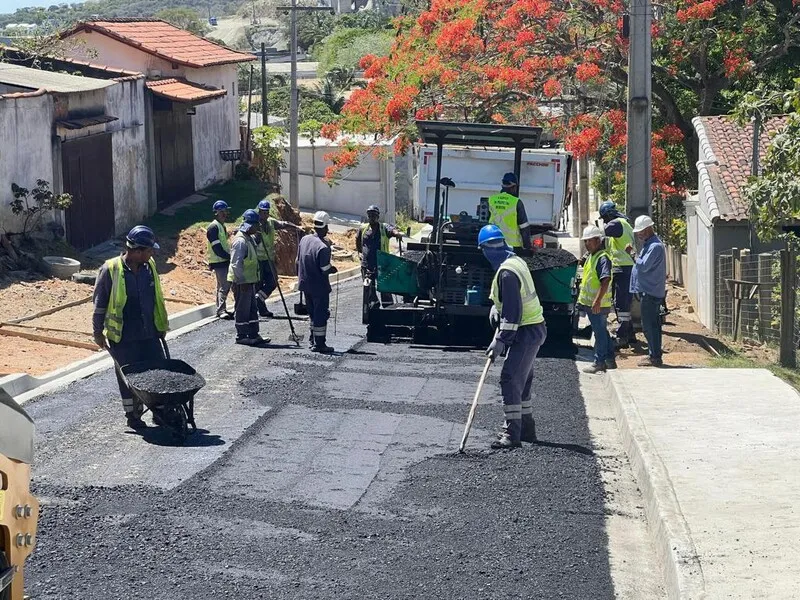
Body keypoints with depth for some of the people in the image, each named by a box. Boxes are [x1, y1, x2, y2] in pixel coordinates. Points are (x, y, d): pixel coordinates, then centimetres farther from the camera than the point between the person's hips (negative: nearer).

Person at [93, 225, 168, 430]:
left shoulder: (149, 267, 3)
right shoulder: (110, 270, -12)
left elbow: (158, 298, 15)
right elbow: (99, 304, -5)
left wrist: (162, 326, 18)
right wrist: (98, 332, -3)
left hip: (149, 335, 4)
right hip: (123, 338, -4)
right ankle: (133, 415, 19)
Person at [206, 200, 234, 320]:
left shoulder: (221, 226, 16)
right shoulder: (213, 227, -15)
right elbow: (217, 248, -20)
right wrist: (230, 257, -18)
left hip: (225, 261, 10)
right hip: (218, 262, -10)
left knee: (224, 285, 12)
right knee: (224, 286, -12)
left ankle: (221, 310, 18)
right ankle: (221, 310, -10)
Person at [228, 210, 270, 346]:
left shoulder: (249, 238, 13)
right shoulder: (240, 241, -19)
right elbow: (236, 263, -23)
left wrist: (253, 281, 21)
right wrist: (242, 281, -22)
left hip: (249, 280, 10)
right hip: (242, 282, -10)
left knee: (252, 309, 13)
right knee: (242, 309, -2)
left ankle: (253, 335, 19)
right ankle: (241, 336, 6)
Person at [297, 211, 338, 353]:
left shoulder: (304, 240, 0)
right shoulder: (323, 247, -22)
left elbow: (298, 261, 9)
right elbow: (325, 269, -21)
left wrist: (301, 277, 20)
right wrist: (333, 269, 0)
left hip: (305, 284, 7)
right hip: (319, 287, -7)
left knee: (313, 313, 20)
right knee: (321, 314, 2)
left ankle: (313, 341, 26)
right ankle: (319, 344, 4)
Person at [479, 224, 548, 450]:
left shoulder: (506, 272, -23)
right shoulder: (516, 261, 8)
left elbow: (512, 311, -25)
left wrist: (501, 340, -22)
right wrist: (496, 309, 8)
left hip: (526, 331, -10)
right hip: (534, 327, 10)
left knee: (510, 379, -12)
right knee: (522, 380, 18)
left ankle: (512, 434, -13)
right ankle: (526, 428, 28)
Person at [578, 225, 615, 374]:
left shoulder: (603, 258, -17)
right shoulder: (590, 257, 14)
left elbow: (605, 281, -25)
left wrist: (597, 301, -29)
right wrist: (582, 298, 23)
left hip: (598, 305, -10)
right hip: (589, 303, 10)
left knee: (600, 332, -3)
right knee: (603, 332, 16)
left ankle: (599, 363, 2)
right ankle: (610, 360, 24)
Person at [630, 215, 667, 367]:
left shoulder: (655, 246, -18)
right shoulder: (648, 244, 16)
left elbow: (643, 266, -23)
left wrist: (634, 256, -9)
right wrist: (636, 256, 3)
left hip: (650, 292, -11)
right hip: (648, 291, 11)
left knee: (649, 325, -8)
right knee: (652, 324, 14)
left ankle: (655, 357, -5)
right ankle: (653, 354, 21)